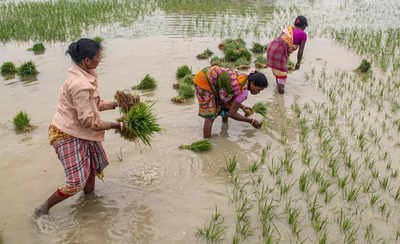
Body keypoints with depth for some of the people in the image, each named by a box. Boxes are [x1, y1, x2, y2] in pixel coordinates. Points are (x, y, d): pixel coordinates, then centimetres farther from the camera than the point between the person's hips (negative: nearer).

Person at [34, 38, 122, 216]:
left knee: (94, 165, 21)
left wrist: (115, 104, 7)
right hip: (67, 135, -10)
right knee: (76, 183, -6)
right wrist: (116, 125, -17)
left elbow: (93, 105, 14)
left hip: (79, 132, 10)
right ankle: (44, 209, 12)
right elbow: (89, 121, -26)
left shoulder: (84, 75, 2)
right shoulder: (80, 85, -29)